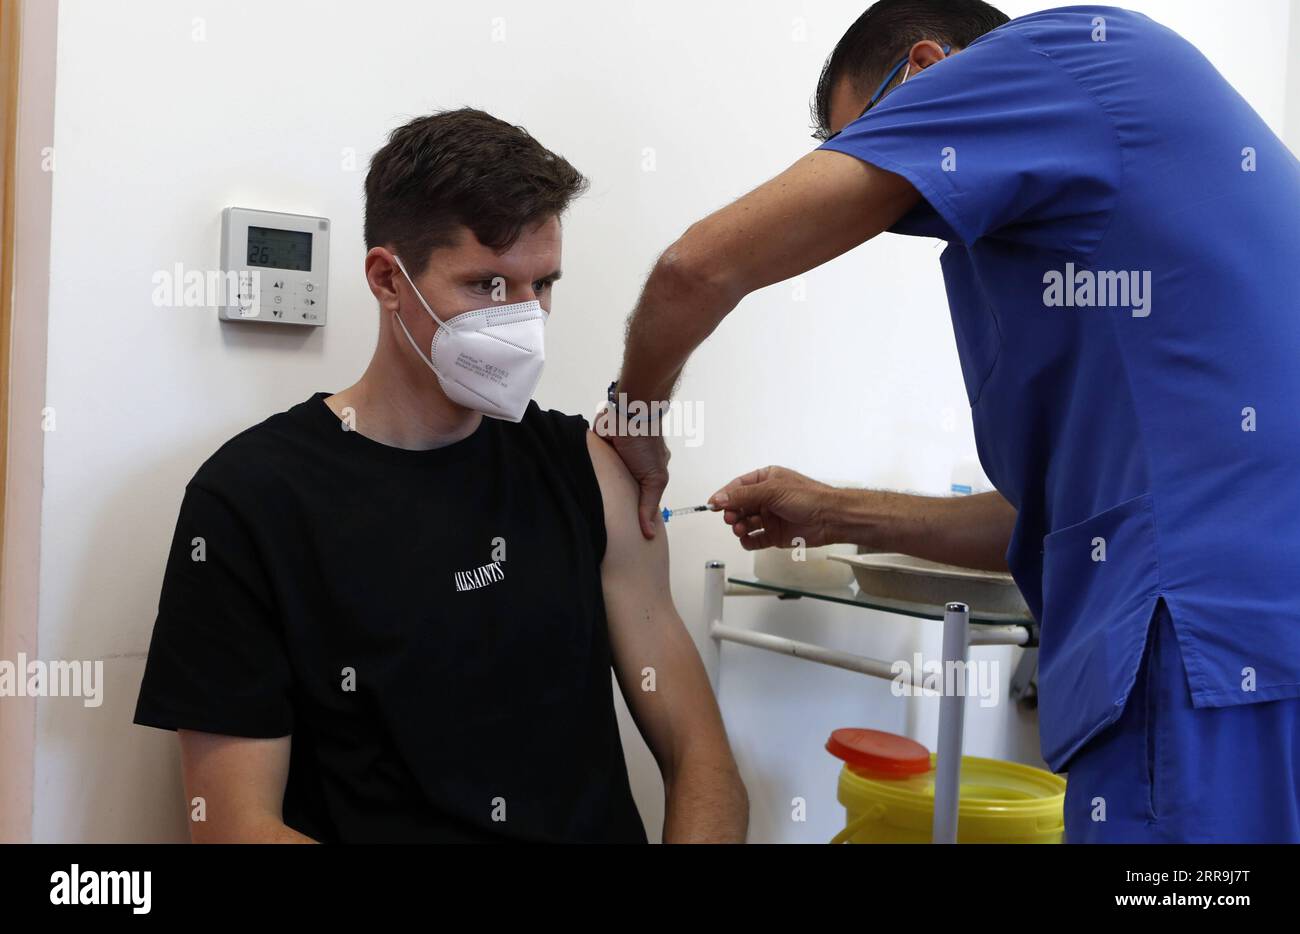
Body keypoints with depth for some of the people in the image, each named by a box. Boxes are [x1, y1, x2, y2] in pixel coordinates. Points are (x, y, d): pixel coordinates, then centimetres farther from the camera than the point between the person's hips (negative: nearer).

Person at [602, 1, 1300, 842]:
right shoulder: (1104, 158, 22)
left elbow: (703, 266, -9)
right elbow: (1091, 498, 23)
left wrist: (635, 418, 9)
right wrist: (837, 517, 21)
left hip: (1223, 643, -9)